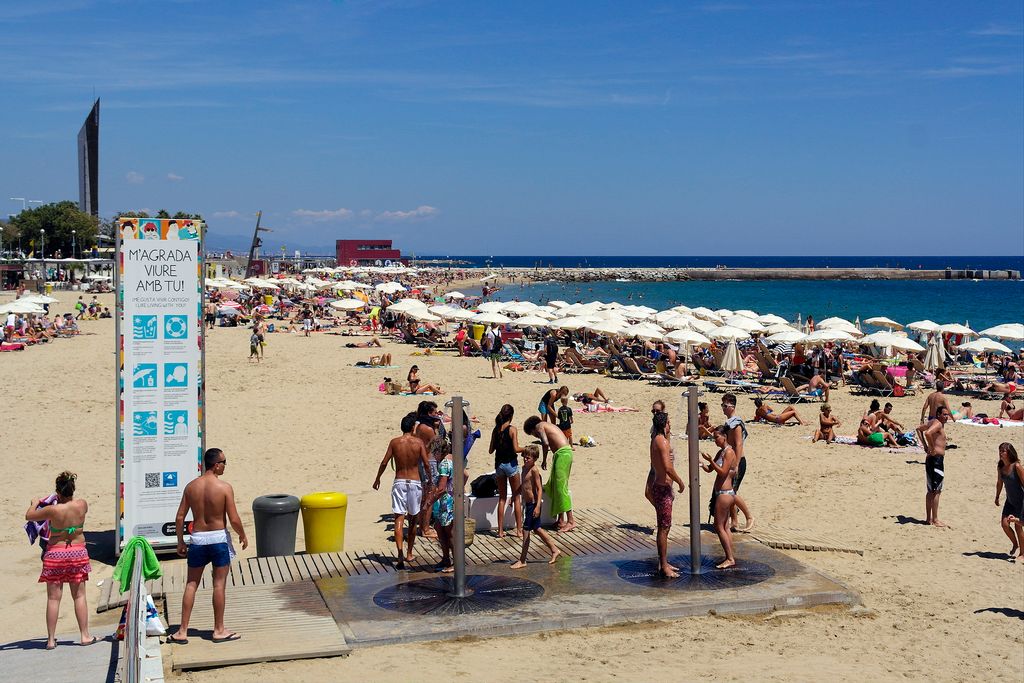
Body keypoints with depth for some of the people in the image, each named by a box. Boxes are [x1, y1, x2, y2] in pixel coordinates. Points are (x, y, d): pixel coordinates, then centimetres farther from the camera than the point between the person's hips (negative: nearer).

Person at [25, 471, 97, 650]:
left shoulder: (53, 510, -18)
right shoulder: (81, 505, -10)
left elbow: (28, 516, -3)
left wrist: (34, 504, 16)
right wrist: (68, 499, 27)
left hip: (55, 554, -2)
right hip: (78, 553, 2)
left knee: (53, 598, 5)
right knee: (79, 595, 9)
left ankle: (51, 639, 9)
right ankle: (85, 635, 10)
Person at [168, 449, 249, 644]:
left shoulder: (191, 486, 0)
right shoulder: (224, 487, -12)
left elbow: (179, 517, 2)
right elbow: (234, 519, -13)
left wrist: (180, 542, 13)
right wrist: (243, 535, 5)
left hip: (197, 539, 4)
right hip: (219, 538, -3)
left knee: (191, 585, 11)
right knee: (219, 584, 5)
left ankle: (182, 631, 12)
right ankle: (219, 630, 13)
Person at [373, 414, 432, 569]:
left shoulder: (394, 442, -2)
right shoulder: (418, 442, -4)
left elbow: (384, 463, -1)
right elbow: (426, 464, -7)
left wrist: (377, 479, 14)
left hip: (399, 482, 0)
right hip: (415, 483, 0)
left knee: (399, 519, -2)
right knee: (412, 519, 15)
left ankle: (400, 554, -17)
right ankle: (409, 554, 23)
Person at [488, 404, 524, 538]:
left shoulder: (495, 430, 3)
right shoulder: (512, 429, -11)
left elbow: (490, 450, 7)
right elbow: (516, 449, -16)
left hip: (499, 464, 5)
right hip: (511, 464, -4)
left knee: (502, 498, 12)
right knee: (517, 497, 6)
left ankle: (500, 530, 11)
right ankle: (519, 530, 7)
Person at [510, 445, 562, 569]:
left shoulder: (534, 470, -17)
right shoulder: (524, 468, 9)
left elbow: (539, 489, -20)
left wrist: (538, 506, -26)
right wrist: (523, 503, 22)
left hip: (534, 504, -10)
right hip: (528, 503, 10)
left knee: (526, 531, -4)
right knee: (537, 529, 19)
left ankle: (522, 561, 4)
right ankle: (555, 550, 31)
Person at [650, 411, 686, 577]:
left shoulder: (656, 440, 14)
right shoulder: (662, 441, -17)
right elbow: (668, 467, -24)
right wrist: (680, 482, -12)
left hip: (660, 487, 10)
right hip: (663, 488, -10)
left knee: (664, 527, 16)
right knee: (664, 528, -5)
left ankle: (663, 563, 23)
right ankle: (664, 566, -1)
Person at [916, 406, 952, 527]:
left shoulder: (932, 422, 13)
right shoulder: (938, 424, -15)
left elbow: (919, 429, 28)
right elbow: (927, 433, -34)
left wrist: (925, 445, 21)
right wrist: (932, 448, -21)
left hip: (931, 458, 10)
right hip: (936, 458, -10)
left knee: (931, 491, 15)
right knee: (936, 491, -5)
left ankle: (928, 518, 21)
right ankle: (935, 520, -2)